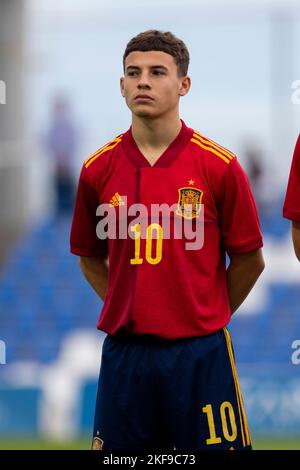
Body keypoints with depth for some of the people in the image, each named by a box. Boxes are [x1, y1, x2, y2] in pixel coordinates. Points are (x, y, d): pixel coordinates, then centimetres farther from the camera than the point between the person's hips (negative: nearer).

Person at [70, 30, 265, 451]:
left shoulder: (219, 166, -4)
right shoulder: (98, 170, 4)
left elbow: (249, 259, 3)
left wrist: (207, 315, 8)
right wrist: (128, 309, 9)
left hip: (199, 352, -2)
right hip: (123, 350, 3)